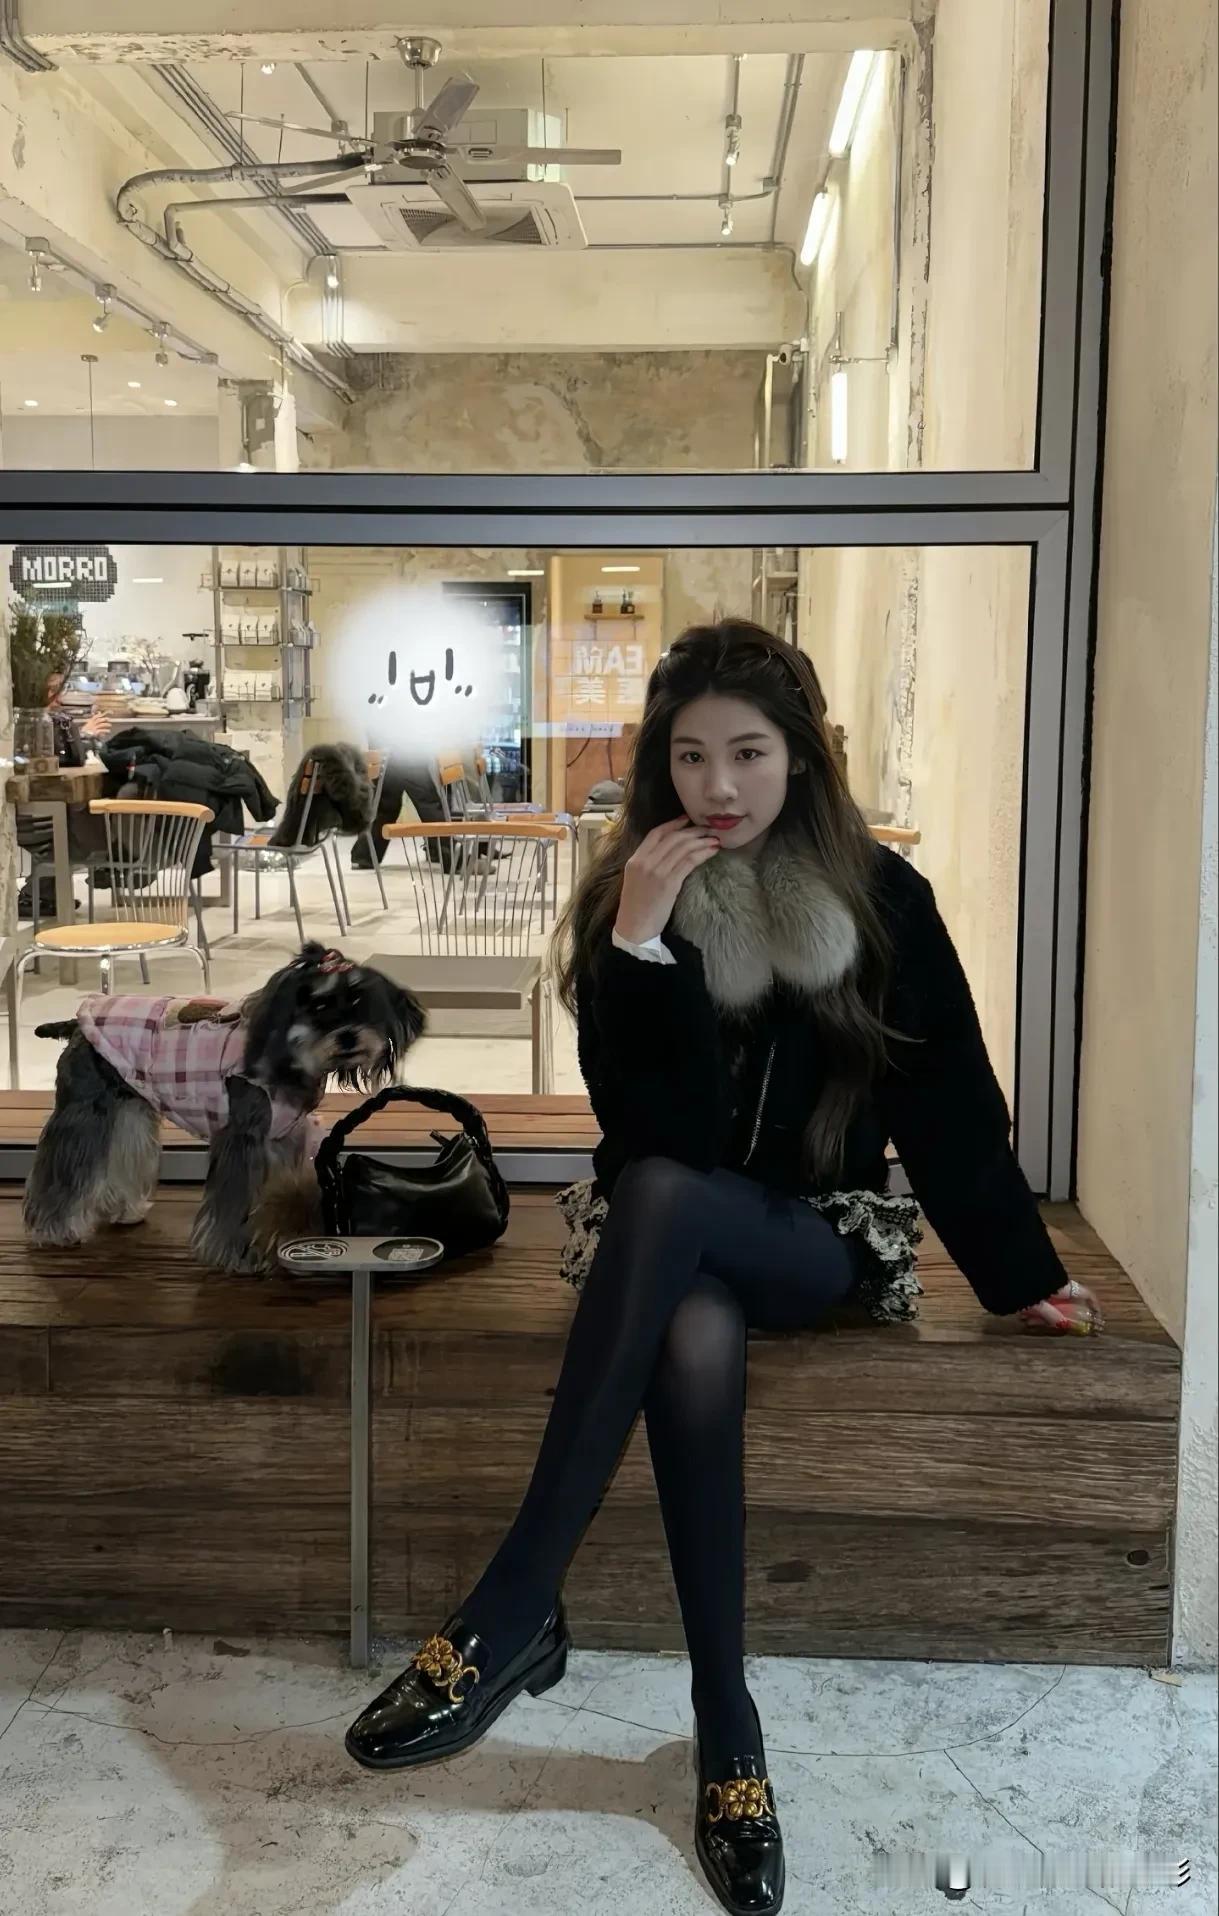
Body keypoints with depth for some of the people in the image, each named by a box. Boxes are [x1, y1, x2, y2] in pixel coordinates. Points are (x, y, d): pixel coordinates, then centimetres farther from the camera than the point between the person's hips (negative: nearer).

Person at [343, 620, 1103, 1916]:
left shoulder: (877, 894, -4)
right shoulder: (627, 894, -4)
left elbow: (950, 1104, 1)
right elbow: (646, 1123, -14)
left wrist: (1022, 1275, 4)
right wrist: (638, 942, -25)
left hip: (823, 1238, -1)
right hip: (677, 1241, 1)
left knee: (660, 1196, -35)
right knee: (695, 1347, -36)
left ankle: (512, 1614, -33)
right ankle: (728, 1739, -24)